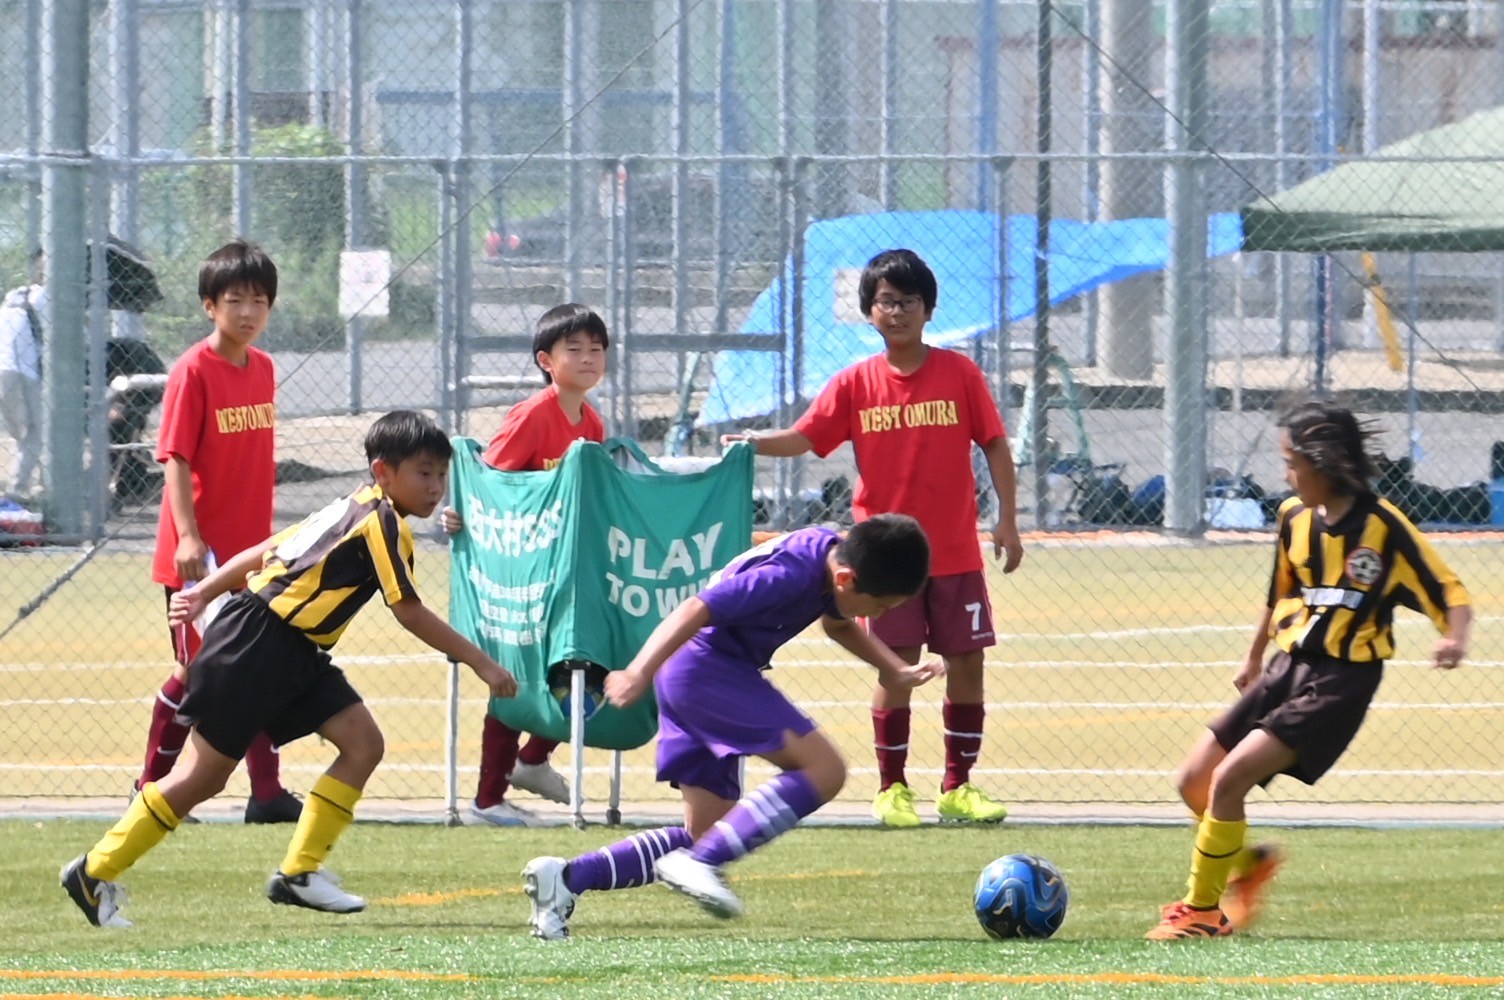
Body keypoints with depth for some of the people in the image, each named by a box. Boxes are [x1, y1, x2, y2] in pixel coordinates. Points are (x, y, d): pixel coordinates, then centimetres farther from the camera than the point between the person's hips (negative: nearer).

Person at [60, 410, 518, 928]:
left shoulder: (354, 511, 15)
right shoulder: (382, 522, -14)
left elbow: (266, 551, 19)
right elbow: (409, 612, -19)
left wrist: (203, 594, 22)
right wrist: (481, 662, -16)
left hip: (293, 653, 10)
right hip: (257, 645, -10)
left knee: (363, 742, -2)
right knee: (204, 774, -3)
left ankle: (300, 871, 1)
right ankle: (95, 873, 7)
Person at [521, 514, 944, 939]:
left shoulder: (832, 554, 7)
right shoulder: (790, 575, -22)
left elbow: (839, 624, 29)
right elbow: (696, 610, -27)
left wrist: (896, 671, 17)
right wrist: (640, 672, -32)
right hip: (710, 668, -10)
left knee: (707, 835, 11)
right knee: (825, 769, -16)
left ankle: (567, 877, 4)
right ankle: (699, 862, -21)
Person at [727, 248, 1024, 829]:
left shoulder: (959, 374, 0)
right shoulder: (857, 384, 1)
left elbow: (995, 445, 3)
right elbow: (803, 438, -3)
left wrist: (1007, 521, -4)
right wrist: (753, 443, -22)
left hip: (956, 553, 1)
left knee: (966, 662, 2)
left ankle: (959, 787, 14)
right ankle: (892, 789, 10)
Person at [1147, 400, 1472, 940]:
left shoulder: (1383, 526, -14)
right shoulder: (1295, 516, 6)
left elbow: (1449, 593, -13)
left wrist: (1454, 637, -33)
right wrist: (1255, 656, 33)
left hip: (1340, 680, -7)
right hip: (1286, 667, 7)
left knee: (1229, 777, -18)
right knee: (1195, 781, 4)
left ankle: (1203, 910, -3)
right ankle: (1248, 862, 31)